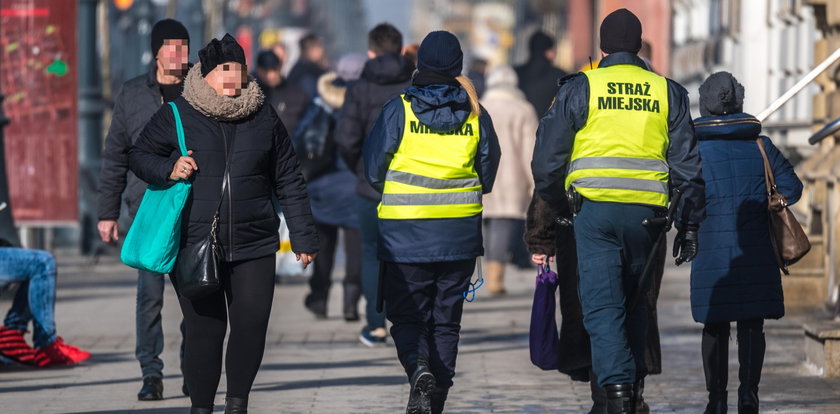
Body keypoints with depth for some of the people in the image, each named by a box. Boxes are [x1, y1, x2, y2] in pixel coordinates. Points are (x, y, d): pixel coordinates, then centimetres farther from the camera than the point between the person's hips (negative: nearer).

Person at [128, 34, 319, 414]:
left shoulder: (264, 119, 9)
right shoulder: (176, 116, 2)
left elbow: (289, 182, 13)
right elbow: (139, 156, 9)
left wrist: (303, 238, 11)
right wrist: (168, 169, -13)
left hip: (253, 248, 2)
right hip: (193, 248, -2)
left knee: (251, 328, -3)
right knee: (205, 331, -3)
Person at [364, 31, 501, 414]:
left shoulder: (399, 109, -6)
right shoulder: (475, 114, 2)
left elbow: (373, 169, -2)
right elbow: (488, 174, 9)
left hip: (406, 235, -2)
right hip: (461, 233, 2)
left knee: (406, 315, 6)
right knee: (446, 320, 11)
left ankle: (419, 368, -22)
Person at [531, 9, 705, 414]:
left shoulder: (579, 89, 3)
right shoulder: (667, 92, 10)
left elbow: (547, 156, 3)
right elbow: (686, 163, 9)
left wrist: (553, 200, 20)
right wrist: (689, 224, 13)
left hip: (595, 211, -3)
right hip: (647, 211, 3)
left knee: (602, 304, -6)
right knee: (636, 302, 17)